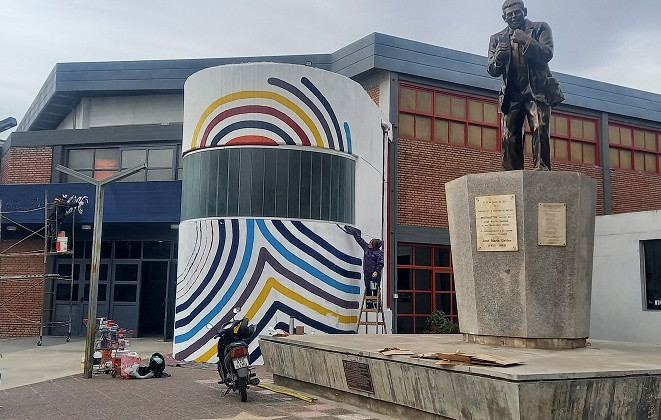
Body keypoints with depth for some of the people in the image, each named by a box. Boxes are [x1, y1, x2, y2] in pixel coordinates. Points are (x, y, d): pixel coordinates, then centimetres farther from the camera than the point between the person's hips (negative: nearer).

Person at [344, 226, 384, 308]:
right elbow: (359, 239, 17)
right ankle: (369, 304, 11)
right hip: (367, 273, 6)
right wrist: (354, 232, 23)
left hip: (375, 274, -6)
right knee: (367, 289, 6)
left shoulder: (379, 253, -9)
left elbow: (380, 263, -11)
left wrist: (376, 271, -21)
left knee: (375, 290, -7)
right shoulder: (366, 247, 8)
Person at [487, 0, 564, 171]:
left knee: (540, 128, -21)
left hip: (537, 90, -2)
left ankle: (541, 168, -24)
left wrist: (526, 41, -17)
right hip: (511, 94, 2)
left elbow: (547, 55, -3)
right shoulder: (497, 39, 19)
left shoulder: (540, 28, 12)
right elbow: (492, 71, 11)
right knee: (509, 137, -8)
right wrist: (498, 57, -11)